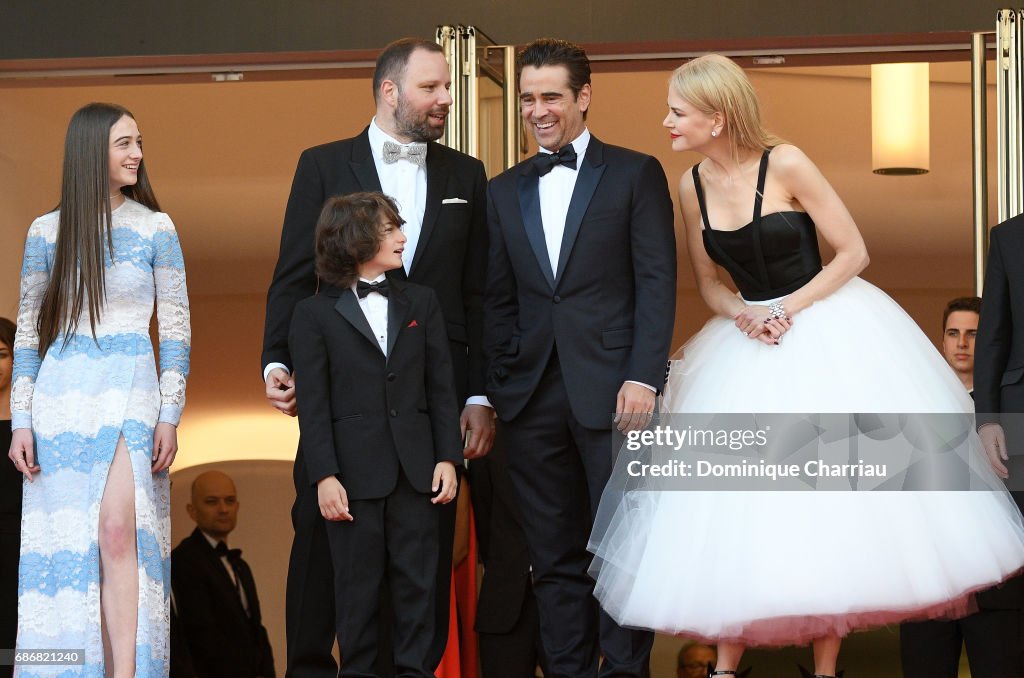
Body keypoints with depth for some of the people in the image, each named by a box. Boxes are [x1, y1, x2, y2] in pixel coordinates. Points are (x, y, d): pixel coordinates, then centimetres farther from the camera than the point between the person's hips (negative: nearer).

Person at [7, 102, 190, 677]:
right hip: (61, 395, 2)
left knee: (117, 530, -15)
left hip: (131, 394, -2)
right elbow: (29, 330, 10)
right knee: (63, 542, 1)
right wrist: (21, 421, 3)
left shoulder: (155, 228, 3)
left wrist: (170, 416, -4)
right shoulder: (48, 231, 7)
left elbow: (177, 328, 3)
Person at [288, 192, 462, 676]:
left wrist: (447, 457, 1)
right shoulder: (315, 314, 1)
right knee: (358, 583, 4)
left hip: (416, 470, 3)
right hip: (354, 471, -3)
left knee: (418, 580, 4)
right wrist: (323, 476, -10)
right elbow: (313, 404, -3)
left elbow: (441, 386, 9)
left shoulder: (421, 303, 11)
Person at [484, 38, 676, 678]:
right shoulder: (504, 192, 16)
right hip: (533, 398, 4)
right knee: (555, 558, 7)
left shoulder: (636, 174, 4)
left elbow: (656, 283, -3)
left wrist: (643, 378, -12)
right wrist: (498, 388, 4)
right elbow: (497, 302, 15)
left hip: (612, 390, -4)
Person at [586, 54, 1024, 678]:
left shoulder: (785, 165, -13)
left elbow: (854, 252, -10)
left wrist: (790, 308, -18)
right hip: (748, 346, 4)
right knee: (739, 499, -1)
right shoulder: (692, 186, 1)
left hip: (823, 329, -4)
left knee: (826, 490, -3)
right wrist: (743, 315, -9)